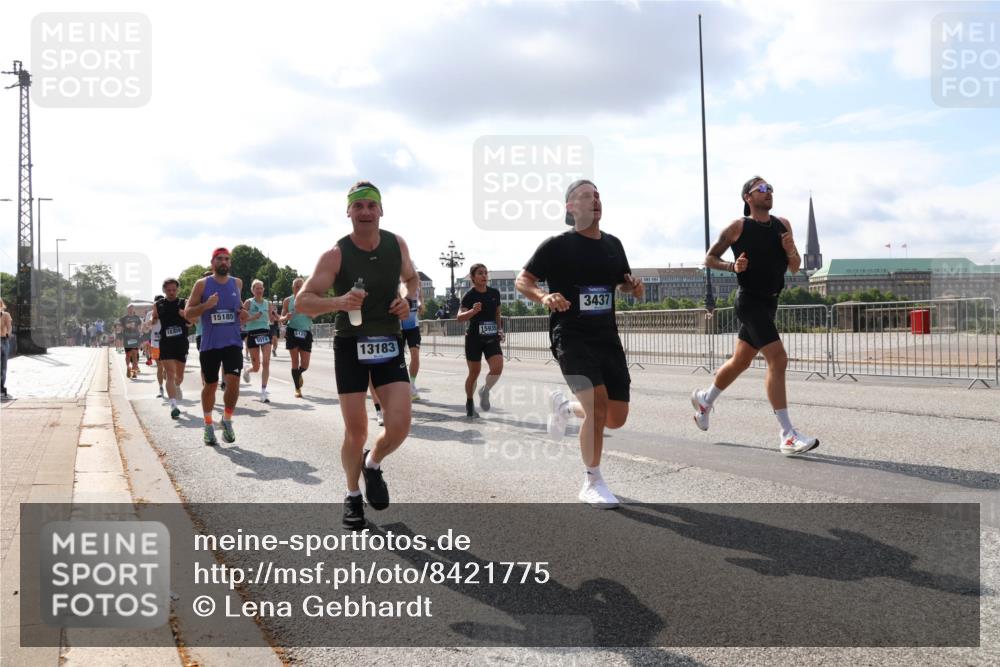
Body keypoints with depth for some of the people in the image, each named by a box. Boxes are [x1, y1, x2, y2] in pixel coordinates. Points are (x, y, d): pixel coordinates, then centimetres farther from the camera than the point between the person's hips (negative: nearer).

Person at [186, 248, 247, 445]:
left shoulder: (237, 283, 8)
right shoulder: (202, 284, -1)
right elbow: (188, 312, -1)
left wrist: (243, 313, 4)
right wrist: (206, 305, -19)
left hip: (232, 342, 1)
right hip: (209, 343, -1)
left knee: (233, 380, -14)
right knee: (210, 384, 8)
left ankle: (227, 420, 6)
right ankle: (208, 426, 24)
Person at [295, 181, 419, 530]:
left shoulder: (397, 244, -1)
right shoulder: (335, 254, -12)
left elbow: (412, 278, 18)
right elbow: (302, 302, -14)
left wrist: (408, 300, -4)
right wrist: (339, 301, -32)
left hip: (388, 343, 3)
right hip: (350, 345, -2)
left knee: (400, 425, -10)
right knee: (356, 430, 0)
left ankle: (373, 465, 23)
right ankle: (353, 496, 25)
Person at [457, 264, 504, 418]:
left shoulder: (495, 293, 4)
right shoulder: (469, 295, -10)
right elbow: (459, 317, -19)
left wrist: (500, 329, 5)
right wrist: (473, 311, -36)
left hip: (491, 338, 3)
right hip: (474, 338, -3)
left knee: (498, 367, -18)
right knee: (474, 372, 5)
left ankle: (485, 391, 9)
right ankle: (469, 403, 26)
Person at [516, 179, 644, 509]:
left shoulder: (613, 244, 10)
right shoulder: (557, 246, -6)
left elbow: (623, 283, 24)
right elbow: (522, 281, -3)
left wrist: (634, 287, 1)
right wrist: (544, 296, -23)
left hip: (608, 338, 6)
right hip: (571, 337, -6)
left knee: (616, 419, 6)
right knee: (598, 407, -21)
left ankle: (564, 405, 36)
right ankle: (593, 483, -1)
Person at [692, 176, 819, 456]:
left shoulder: (783, 224, 10)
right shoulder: (738, 227, -6)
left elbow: (794, 268, 13)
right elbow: (709, 258, 1)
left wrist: (791, 251, -8)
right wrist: (733, 266, -16)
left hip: (769, 302, 7)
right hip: (750, 301, -7)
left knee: (740, 361, 18)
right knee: (778, 359, -17)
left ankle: (704, 399, 42)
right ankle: (787, 435, -16)